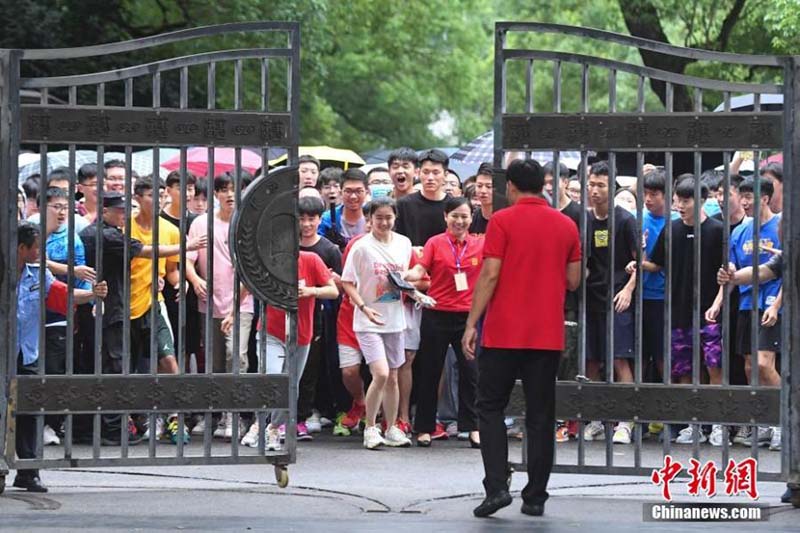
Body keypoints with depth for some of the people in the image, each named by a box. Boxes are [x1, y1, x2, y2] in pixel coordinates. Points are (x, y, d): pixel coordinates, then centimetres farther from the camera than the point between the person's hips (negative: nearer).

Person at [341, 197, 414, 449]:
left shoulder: (404, 244, 5)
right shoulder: (362, 247, -10)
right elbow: (347, 283, -8)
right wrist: (364, 307, -18)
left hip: (395, 319, 5)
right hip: (368, 322, -5)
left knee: (392, 377, 10)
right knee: (380, 374, -17)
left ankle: (391, 429, 22)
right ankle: (370, 428, -3)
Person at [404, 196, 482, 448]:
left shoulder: (480, 245, 6)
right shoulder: (435, 243, 0)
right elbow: (420, 269, -11)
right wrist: (405, 276, -31)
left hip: (468, 316, 1)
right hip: (437, 314, -1)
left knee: (470, 371, -3)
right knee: (430, 371, 5)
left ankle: (472, 427, 4)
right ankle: (424, 428, 12)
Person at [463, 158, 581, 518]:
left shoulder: (502, 221, -6)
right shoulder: (566, 226, 7)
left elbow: (490, 275, -11)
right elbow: (573, 281, 9)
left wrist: (471, 324, -7)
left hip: (503, 333, -3)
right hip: (548, 336, 3)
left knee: (490, 408, 6)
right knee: (540, 416, 7)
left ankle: (496, 486, -7)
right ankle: (535, 496, 6)